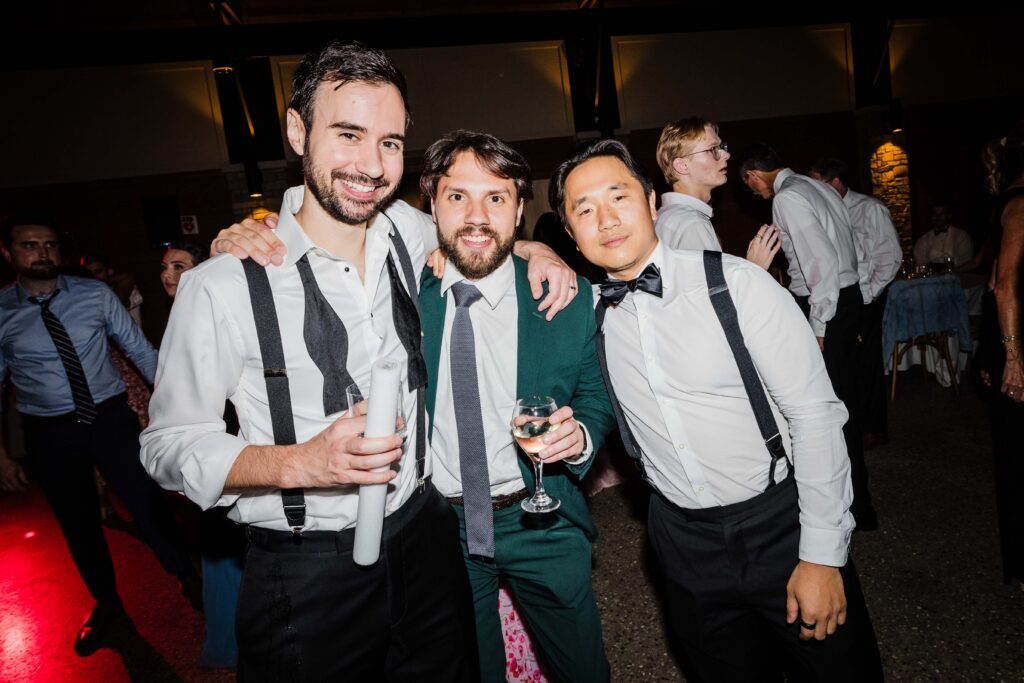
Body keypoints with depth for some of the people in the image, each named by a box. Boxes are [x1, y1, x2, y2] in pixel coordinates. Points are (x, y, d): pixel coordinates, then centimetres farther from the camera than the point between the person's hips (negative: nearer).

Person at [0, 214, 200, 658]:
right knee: (77, 525, 16)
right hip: (50, 436, 1)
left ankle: (188, 579, 29)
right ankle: (106, 604, 40)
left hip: (111, 420, -1)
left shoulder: (95, 295, -5)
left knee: (149, 505, 4)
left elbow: (139, 349, 0)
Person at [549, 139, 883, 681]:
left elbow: (814, 413, -13)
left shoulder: (736, 283, -15)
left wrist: (822, 555, -12)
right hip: (686, 543, 3)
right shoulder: (588, 309, -4)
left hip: (780, 527, -2)